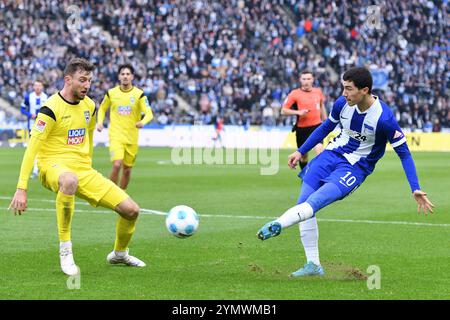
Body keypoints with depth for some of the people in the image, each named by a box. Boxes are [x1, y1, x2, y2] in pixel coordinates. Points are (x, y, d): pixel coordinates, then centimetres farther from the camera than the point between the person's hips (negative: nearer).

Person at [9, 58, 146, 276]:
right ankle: (65, 250, -32)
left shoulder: (89, 106, 9)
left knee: (131, 210, -3)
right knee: (70, 180, -46)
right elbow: (31, 149, -16)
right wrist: (21, 189, -22)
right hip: (53, 166, -7)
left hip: (84, 170, 7)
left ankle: (119, 254, 28)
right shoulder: (51, 109, -13)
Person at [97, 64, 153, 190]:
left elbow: (149, 114, -8)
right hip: (116, 136, -1)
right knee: (117, 165, -21)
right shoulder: (111, 93, 3)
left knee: (127, 170, 8)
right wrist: (100, 122, 2)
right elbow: (102, 109, 20)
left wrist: (143, 122, -30)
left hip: (132, 138, 1)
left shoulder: (139, 94, -2)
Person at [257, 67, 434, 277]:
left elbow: (404, 153, -12)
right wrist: (301, 152, 15)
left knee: (314, 203, -26)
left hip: (355, 168, -6)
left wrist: (416, 190, -18)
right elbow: (326, 127, 16)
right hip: (332, 154, 6)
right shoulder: (342, 103, -5)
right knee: (303, 204, -5)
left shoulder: (384, 118, -21)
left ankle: (276, 225, -48)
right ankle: (313, 265, 3)